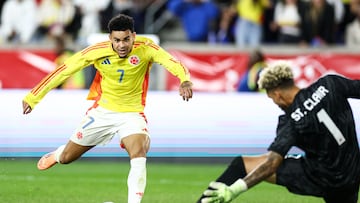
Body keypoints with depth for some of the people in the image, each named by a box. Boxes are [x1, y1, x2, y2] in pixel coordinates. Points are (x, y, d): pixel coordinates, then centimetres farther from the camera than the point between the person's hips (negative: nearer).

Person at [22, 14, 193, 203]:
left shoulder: (145, 48, -20)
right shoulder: (97, 51, -18)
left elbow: (173, 63, -32)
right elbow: (64, 70, -11)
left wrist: (185, 80, -55)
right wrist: (32, 97, -10)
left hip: (131, 114, -2)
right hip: (102, 111, 2)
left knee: (139, 154, -31)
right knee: (66, 159, 14)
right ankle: (57, 154, 52)